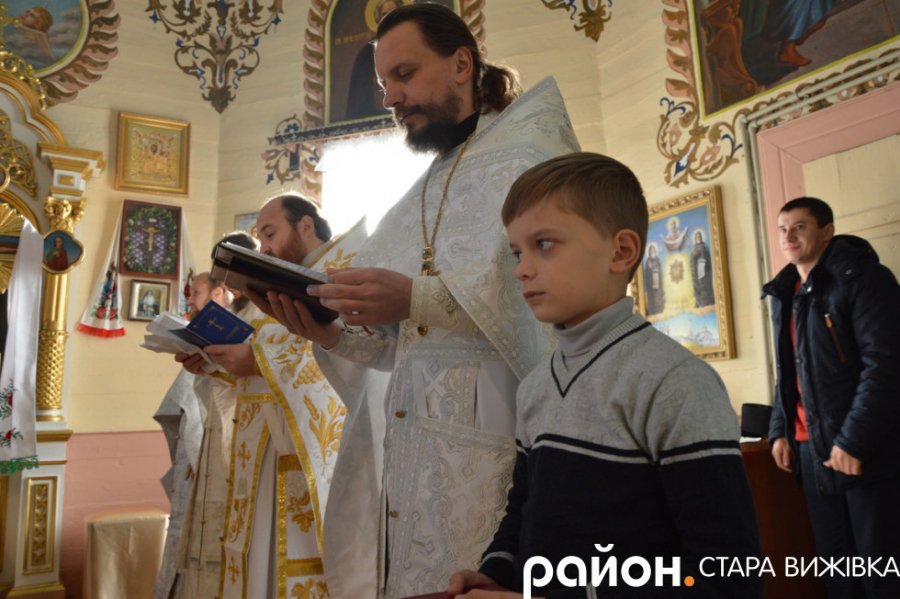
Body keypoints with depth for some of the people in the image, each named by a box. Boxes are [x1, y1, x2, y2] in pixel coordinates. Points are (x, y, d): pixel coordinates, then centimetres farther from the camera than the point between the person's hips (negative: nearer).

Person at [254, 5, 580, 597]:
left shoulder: (530, 159, 2)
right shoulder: (415, 203, 21)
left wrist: (420, 298, -22)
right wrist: (335, 335, -1)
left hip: (493, 438, -6)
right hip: (406, 446, 6)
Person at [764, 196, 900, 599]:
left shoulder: (861, 277, -6)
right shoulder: (785, 294, 14)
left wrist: (853, 440, -20)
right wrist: (780, 430, 9)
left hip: (865, 453, -6)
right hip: (811, 450, 6)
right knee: (835, 565, 12)